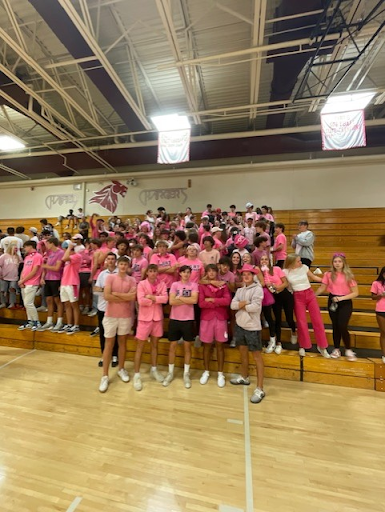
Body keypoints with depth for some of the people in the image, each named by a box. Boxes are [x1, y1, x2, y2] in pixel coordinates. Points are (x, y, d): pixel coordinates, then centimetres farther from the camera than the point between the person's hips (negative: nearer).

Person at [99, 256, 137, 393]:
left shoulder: (131, 280, -1)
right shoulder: (110, 278, -5)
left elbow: (132, 297, -15)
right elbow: (106, 296, -16)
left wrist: (116, 293, -13)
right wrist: (124, 298, -13)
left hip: (126, 316, 2)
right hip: (111, 315, -1)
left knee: (123, 342, 15)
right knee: (109, 344, 7)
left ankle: (121, 369, 33)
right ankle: (105, 376, 17)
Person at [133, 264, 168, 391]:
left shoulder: (162, 284, 1)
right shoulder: (141, 284, -8)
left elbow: (165, 299, -12)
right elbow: (141, 301, -20)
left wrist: (151, 297, -18)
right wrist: (156, 300, -12)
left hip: (157, 317, 3)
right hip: (145, 318, -3)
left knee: (155, 344, 16)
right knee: (140, 346, 4)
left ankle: (154, 370, 33)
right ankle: (137, 375, 16)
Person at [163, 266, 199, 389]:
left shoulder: (194, 285, -2)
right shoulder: (175, 284, 0)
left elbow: (194, 300, -17)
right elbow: (171, 301, -11)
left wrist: (179, 297, -12)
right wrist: (187, 300, -13)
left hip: (188, 320, -1)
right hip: (174, 319, 1)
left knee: (187, 346, 10)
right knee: (172, 346, 10)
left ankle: (186, 374, 25)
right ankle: (170, 373, 27)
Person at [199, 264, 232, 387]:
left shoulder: (223, 285, 2)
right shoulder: (202, 286, -1)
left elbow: (227, 301, -12)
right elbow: (201, 303, -12)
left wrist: (212, 299, -12)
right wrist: (218, 303, -12)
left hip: (221, 318, 0)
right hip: (206, 318, 0)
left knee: (220, 345, 9)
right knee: (207, 345, 11)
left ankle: (220, 374, 23)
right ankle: (206, 372, 28)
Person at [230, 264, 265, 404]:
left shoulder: (257, 289, -11)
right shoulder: (240, 290, 8)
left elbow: (255, 307, -23)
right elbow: (232, 305, -3)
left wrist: (241, 305, -9)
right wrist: (244, 303, -19)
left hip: (252, 327, -7)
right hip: (240, 325, 7)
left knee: (257, 356, 1)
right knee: (243, 352, 21)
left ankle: (260, 389, 9)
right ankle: (244, 377, 40)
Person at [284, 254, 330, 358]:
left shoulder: (304, 267, -2)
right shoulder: (286, 272, -8)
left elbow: (314, 277, 10)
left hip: (310, 294, 2)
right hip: (298, 297, -2)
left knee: (317, 321, 4)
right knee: (301, 323, 3)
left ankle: (322, 347, 18)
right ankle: (303, 346, 22)